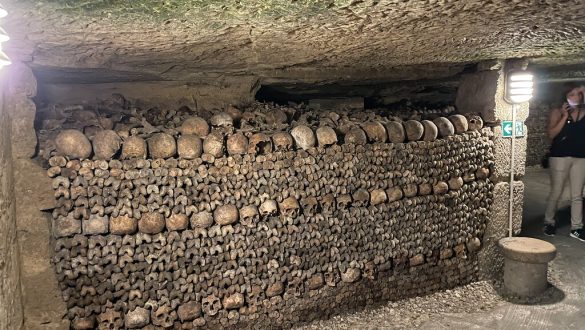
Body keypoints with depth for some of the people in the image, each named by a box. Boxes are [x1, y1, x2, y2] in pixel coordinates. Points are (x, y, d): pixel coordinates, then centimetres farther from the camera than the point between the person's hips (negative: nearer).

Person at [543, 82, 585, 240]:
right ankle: (549, 222, 21)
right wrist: (565, 116, -15)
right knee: (556, 192, 5)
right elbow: (551, 134, -9)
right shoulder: (557, 112, -1)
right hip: (560, 156, -3)